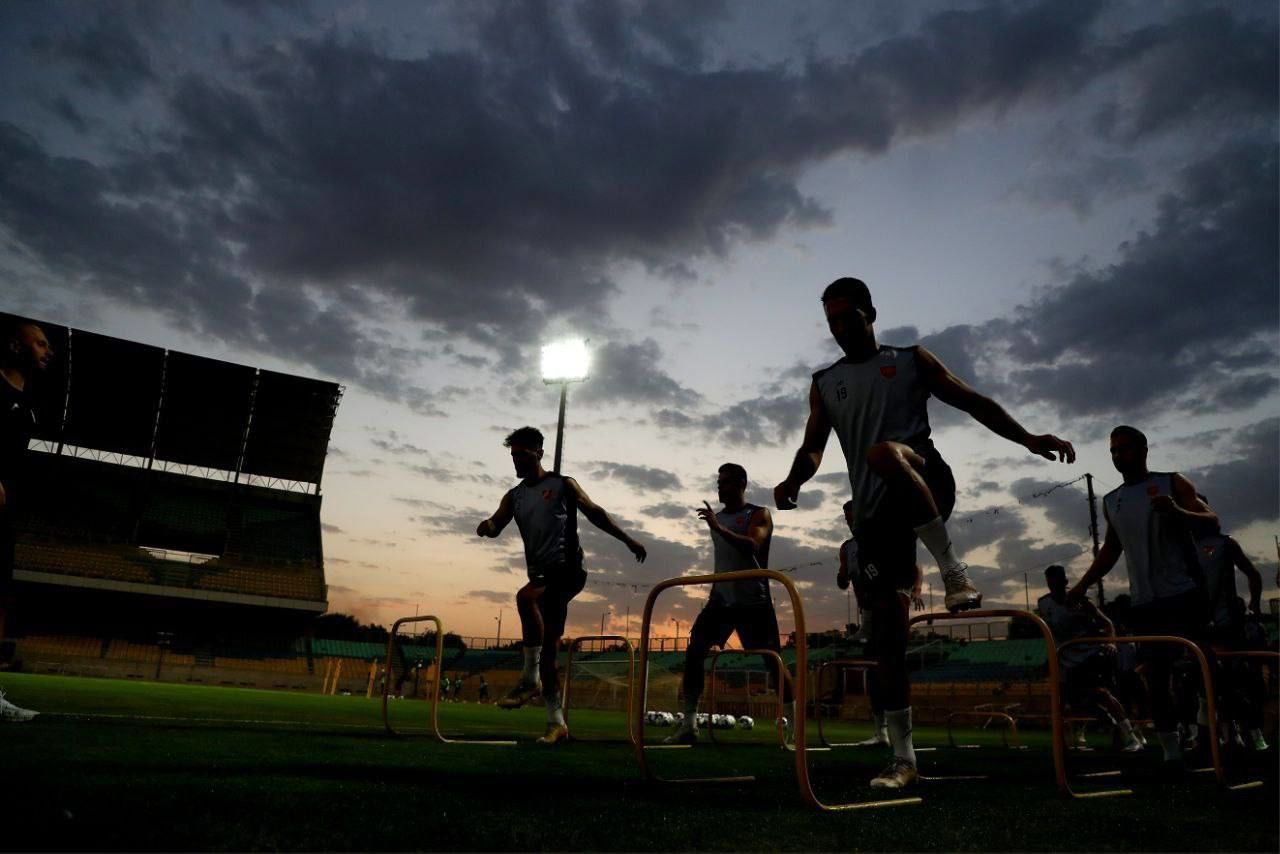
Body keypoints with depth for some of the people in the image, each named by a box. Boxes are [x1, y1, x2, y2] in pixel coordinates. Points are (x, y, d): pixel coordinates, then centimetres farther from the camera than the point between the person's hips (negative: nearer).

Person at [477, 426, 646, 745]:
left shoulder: (563, 485, 2)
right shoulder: (514, 496, 15)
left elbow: (595, 513, 4)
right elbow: (497, 523, 4)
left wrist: (627, 540, -1)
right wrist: (486, 527, -21)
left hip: (567, 569, -6)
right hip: (541, 575, 6)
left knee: (525, 596, -34)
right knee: (546, 651, 5)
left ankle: (530, 679, -24)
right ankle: (557, 723, 14)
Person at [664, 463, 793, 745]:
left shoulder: (759, 515, -3)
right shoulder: (717, 517, 15)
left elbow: (751, 547, -22)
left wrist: (719, 528, -32)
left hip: (753, 601, -5)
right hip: (721, 599, 6)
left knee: (773, 662, -4)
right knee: (693, 652, -7)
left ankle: (794, 725, 6)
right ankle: (689, 724, -4)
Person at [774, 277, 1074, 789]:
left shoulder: (911, 360, 12)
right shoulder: (825, 384, 17)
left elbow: (973, 402, 10)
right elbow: (813, 446, 11)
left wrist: (1026, 439, -4)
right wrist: (794, 481, -11)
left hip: (926, 483, -3)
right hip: (873, 509, 3)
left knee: (883, 453, -39)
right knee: (885, 626, -1)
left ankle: (954, 570, -25)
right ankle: (903, 757, 9)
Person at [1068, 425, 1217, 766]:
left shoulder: (1172, 483, 1)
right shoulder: (1111, 501, 13)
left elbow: (1212, 521, -9)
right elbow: (1111, 550, 21)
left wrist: (1178, 512, -30)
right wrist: (1083, 585, 12)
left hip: (1184, 594, -4)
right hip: (1145, 601, 4)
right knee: (1156, 676, 3)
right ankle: (1171, 751, 9)